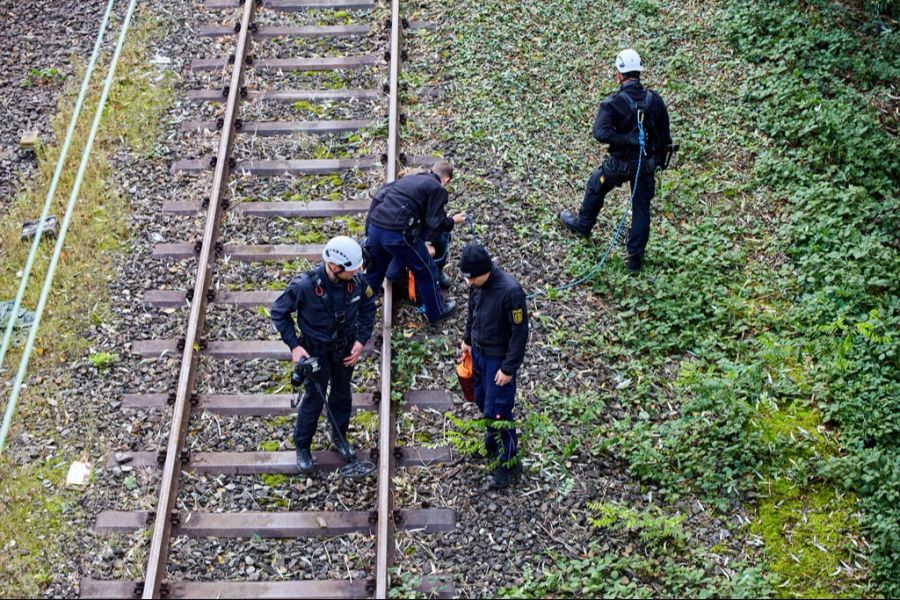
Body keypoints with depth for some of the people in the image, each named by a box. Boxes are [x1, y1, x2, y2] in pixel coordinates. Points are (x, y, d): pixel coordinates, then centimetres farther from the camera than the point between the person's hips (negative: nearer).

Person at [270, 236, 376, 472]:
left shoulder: (357, 280, -22)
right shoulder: (305, 285, -32)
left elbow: (368, 307, -1)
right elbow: (278, 312, -16)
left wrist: (361, 340, -8)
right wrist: (294, 346, -20)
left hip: (346, 347, 4)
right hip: (317, 351, -4)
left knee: (342, 394, 21)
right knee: (314, 399, 10)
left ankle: (340, 437, 47)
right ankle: (302, 446, 34)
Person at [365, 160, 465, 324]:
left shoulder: (408, 178, 22)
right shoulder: (438, 189, 2)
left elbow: (380, 195, 21)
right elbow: (435, 223, -4)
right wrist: (453, 221, 15)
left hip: (374, 227, 6)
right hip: (399, 235, -6)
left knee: (373, 273, 23)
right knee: (426, 272, 16)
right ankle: (437, 312, 31)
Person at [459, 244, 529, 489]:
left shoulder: (511, 291, -31)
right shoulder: (476, 284, -9)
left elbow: (520, 333, -23)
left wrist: (509, 368, -20)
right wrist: (468, 338, 19)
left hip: (498, 358, -7)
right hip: (478, 352, 7)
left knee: (497, 411, 0)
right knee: (482, 401, 23)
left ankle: (508, 461, 17)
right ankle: (492, 441, 46)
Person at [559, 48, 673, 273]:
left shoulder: (613, 103, -20)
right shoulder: (655, 100, -6)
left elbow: (600, 133, -33)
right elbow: (664, 135, 3)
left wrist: (629, 140, -26)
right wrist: (660, 159, 16)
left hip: (620, 163, -3)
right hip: (647, 163, 3)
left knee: (595, 186, 25)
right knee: (641, 208, 13)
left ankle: (582, 225, 46)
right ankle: (635, 257, 18)